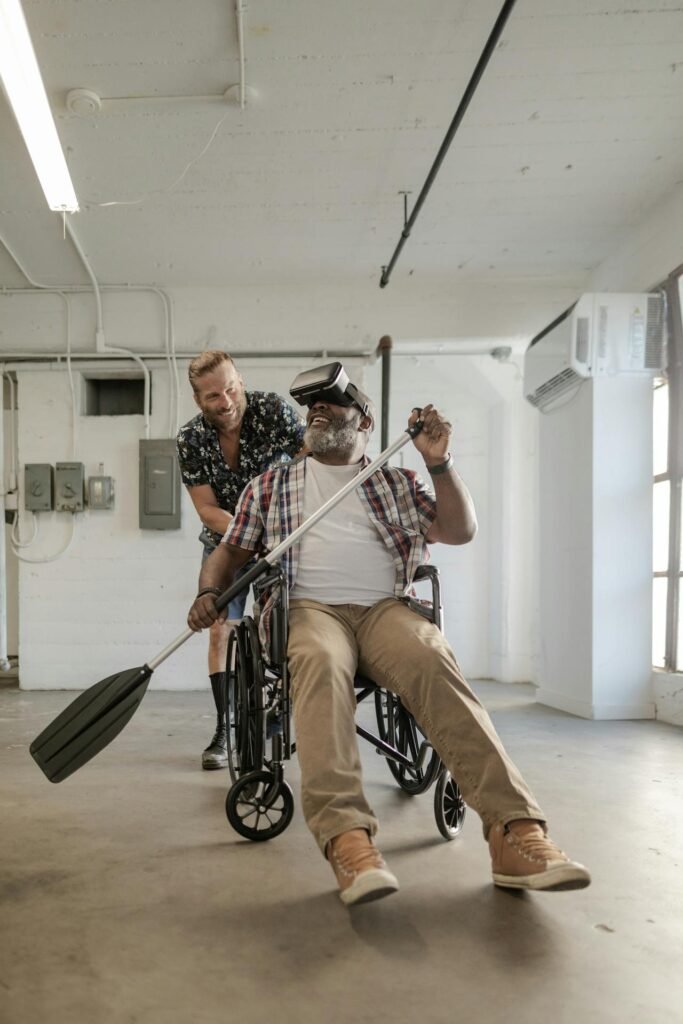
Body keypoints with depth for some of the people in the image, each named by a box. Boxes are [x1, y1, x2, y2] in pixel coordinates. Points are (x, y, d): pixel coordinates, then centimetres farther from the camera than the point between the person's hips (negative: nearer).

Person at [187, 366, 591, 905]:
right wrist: (208, 592, -2)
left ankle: (515, 829, -38)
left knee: (433, 661, -33)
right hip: (310, 608, 0)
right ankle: (346, 835, -48)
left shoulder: (398, 483, 22)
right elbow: (231, 551, 20)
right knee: (321, 663, -37)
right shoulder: (270, 484, 22)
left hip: (386, 608, 1)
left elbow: (460, 531, 14)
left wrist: (439, 462, 1)